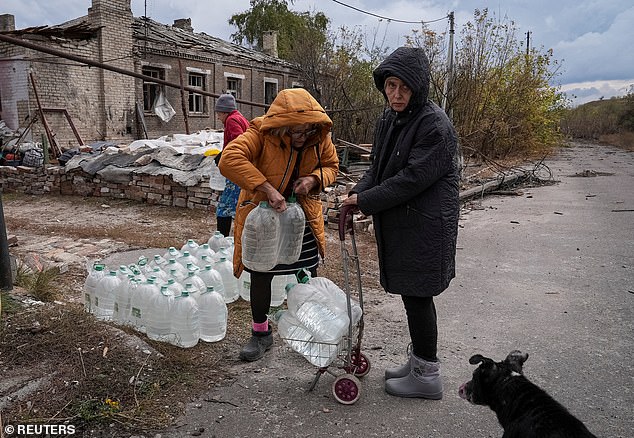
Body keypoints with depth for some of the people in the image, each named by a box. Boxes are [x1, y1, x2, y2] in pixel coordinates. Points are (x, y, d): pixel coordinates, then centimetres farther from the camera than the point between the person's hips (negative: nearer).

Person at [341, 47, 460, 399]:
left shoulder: (434, 125, -17)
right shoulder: (389, 119, 10)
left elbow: (412, 179, -21)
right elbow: (379, 167, 14)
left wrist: (365, 202, -15)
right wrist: (359, 192, -5)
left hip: (425, 226, -8)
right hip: (398, 224, 8)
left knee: (417, 297, 0)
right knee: (412, 295, 17)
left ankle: (427, 376, 16)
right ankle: (419, 362, 33)